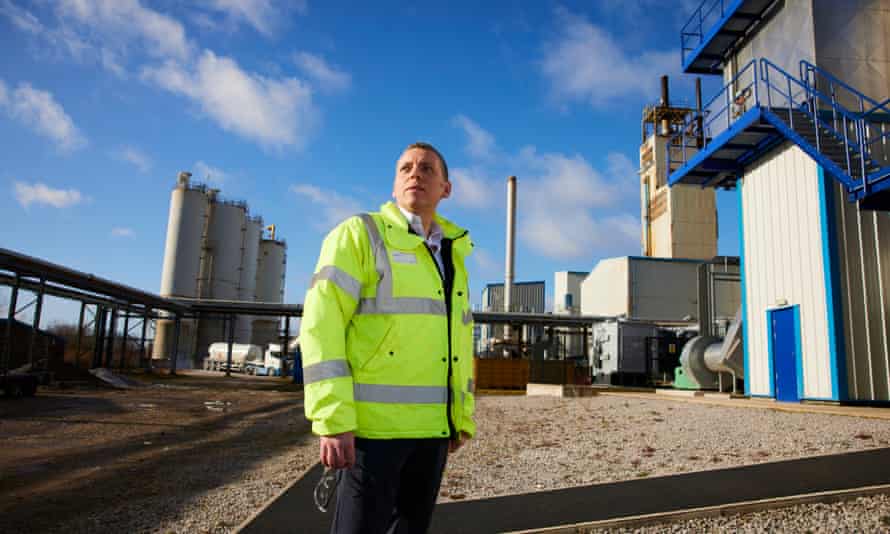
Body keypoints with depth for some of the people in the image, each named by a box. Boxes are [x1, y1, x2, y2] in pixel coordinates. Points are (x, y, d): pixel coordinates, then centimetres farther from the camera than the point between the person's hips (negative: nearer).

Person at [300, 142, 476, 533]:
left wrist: (462, 416, 15)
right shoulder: (359, 234, -3)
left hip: (433, 426, 6)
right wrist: (333, 420, -19)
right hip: (375, 422, -6)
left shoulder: (452, 257, 16)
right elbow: (321, 325, -12)